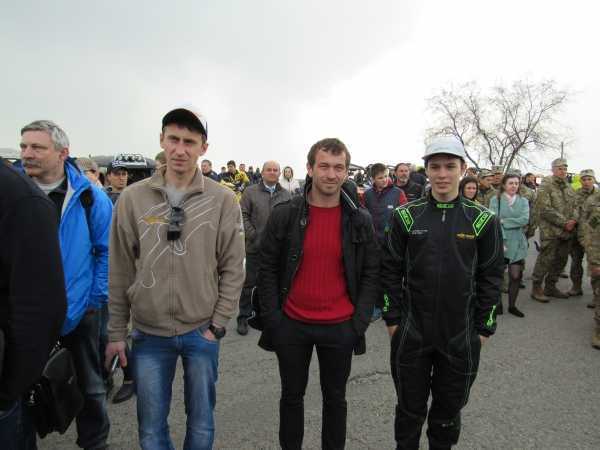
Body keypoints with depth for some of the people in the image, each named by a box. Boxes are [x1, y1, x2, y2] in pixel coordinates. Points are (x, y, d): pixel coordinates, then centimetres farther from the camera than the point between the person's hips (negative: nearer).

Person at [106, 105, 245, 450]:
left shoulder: (223, 200, -7)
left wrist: (218, 325, -7)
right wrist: (116, 332, 3)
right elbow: (120, 272, 2)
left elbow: (233, 269, -5)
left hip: (202, 332, 0)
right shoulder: (133, 198, -3)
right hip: (149, 334, 1)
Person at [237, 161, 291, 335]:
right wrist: (253, 235, -12)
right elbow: (243, 215, -5)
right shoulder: (250, 192, 0)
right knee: (249, 283, 8)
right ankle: (243, 317, 22)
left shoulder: (286, 195, 8)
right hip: (255, 247, -2)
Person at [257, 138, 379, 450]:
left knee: (335, 398, 19)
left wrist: (360, 320, -6)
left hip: (340, 328, 0)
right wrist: (272, 318, -6)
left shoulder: (360, 220, -4)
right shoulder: (284, 214, -7)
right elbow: (267, 269, -2)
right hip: (291, 325, 0)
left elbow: (371, 273, 1)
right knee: (292, 396, 20)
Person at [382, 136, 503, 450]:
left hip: (461, 336, 1)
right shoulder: (406, 216, -4)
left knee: (449, 408, 19)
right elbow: (391, 270, -1)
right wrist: (392, 318, -2)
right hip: (411, 333, 0)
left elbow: (491, 277, 0)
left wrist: (484, 328, 0)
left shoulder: (483, 220, -4)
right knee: (409, 407, 16)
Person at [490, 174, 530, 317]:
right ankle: (498, 303, 21)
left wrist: (504, 221, -12)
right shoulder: (495, 200, -2)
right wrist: (500, 241, -19)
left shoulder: (523, 201, 8)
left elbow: (525, 220, -8)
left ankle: (512, 305, 19)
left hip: (517, 244, 3)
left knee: (516, 275, 3)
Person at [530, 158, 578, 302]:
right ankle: (536, 288, 6)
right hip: (550, 231, -7)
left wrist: (573, 220, -6)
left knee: (561, 261, 13)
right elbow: (545, 210, -16)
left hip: (567, 232, 8)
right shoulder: (545, 187, -8)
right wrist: (564, 223, -17)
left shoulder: (569, 187, 16)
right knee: (545, 260, -5)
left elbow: (575, 205, 14)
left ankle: (551, 287, 26)